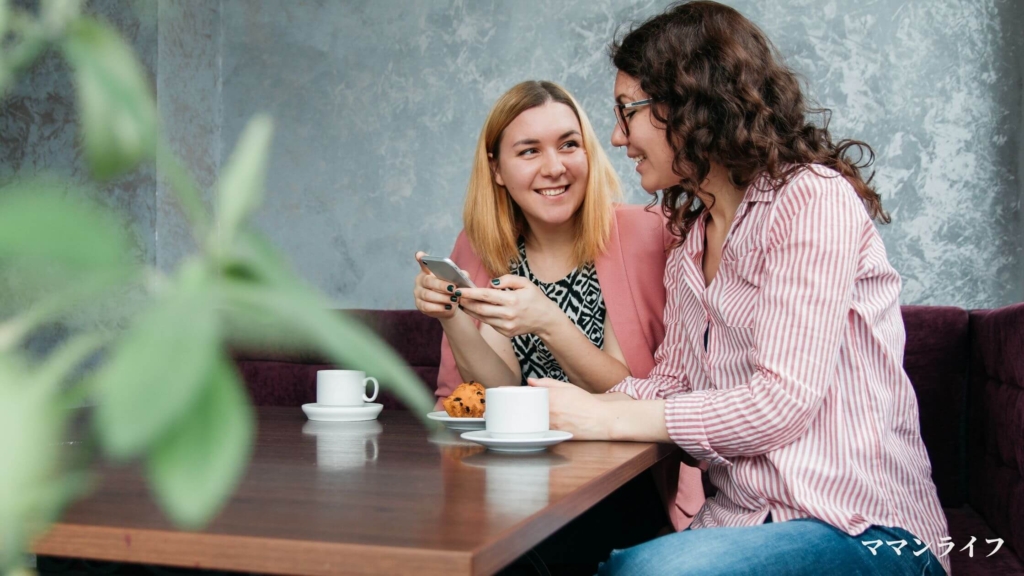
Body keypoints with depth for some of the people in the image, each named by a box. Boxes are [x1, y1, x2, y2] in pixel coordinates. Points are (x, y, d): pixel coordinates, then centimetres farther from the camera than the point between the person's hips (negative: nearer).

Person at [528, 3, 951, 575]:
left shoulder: (814, 197, -10)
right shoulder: (691, 238, 18)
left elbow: (783, 400, -18)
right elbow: (672, 380, 14)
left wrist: (610, 419, -15)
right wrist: (570, 405, -5)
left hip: (860, 528, -6)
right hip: (742, 521, 7)